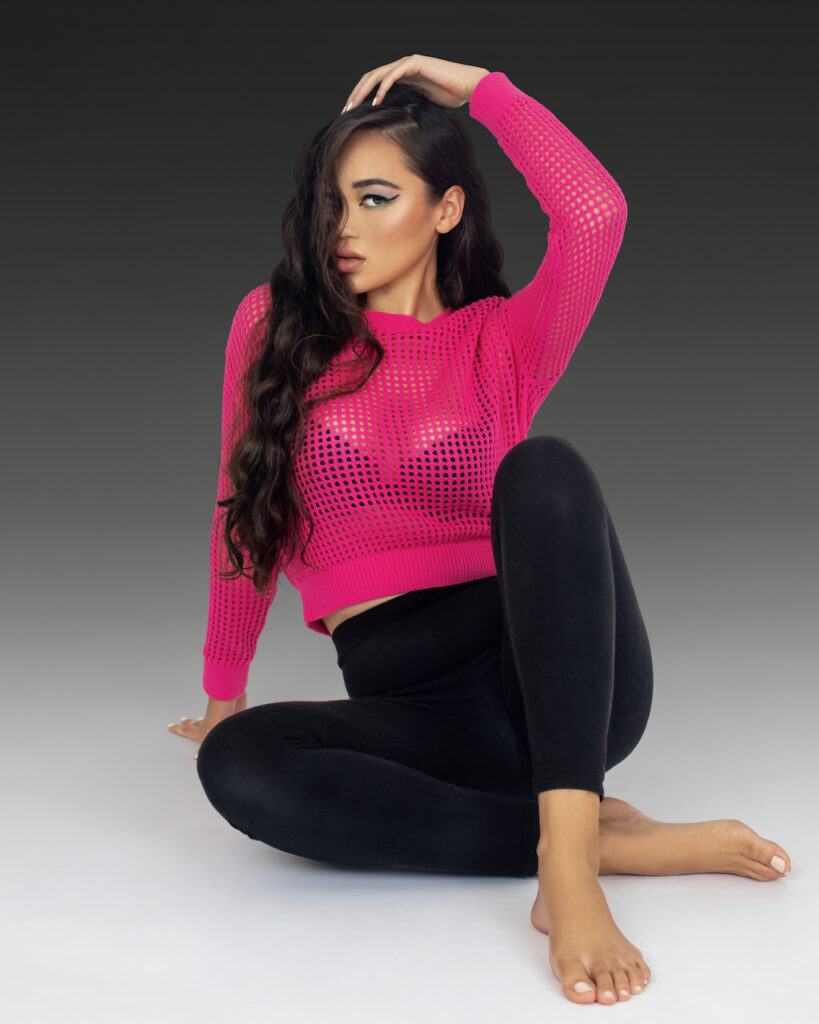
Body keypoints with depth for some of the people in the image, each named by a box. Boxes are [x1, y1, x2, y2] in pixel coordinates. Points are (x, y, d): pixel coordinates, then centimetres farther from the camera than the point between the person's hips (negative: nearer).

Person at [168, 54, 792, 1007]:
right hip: (409, 705, 2)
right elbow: (245, 518, 16)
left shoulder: (501, 339, 6)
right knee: (237, 761, -29)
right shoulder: (273, 326, 10)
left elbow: (594, 214, -14)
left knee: (544, 467, -30)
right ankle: (612, 838, -26)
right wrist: (224, 689, 21)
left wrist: (471, 84, -2)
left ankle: (568, 854, -42)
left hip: (551, 678, -1)